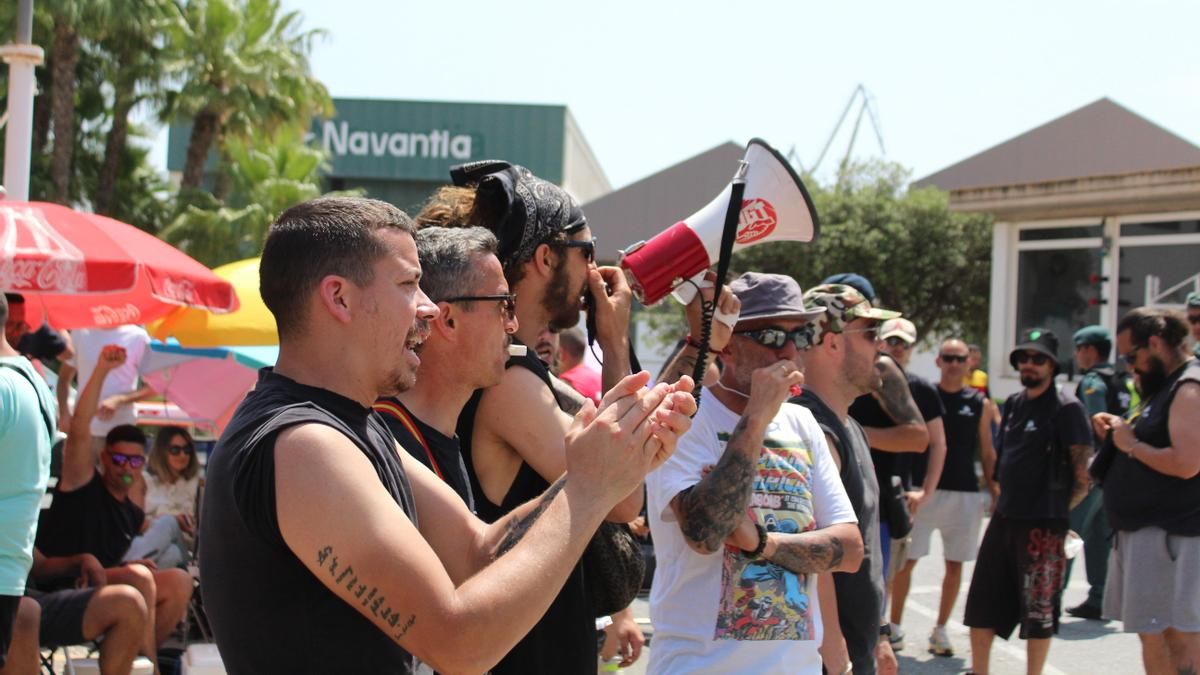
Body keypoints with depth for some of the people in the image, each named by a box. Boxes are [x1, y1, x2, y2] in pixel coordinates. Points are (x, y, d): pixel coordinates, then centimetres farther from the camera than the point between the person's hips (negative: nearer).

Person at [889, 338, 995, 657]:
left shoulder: (979, 404, 6)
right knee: (906, 559, -2)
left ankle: (940, 630, 19)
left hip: (965, 493, 2)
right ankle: (894, 626, 9)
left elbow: (987, 453, 10)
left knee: (955, 565, 7)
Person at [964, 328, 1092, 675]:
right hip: (1004, 518, 7)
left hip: (1043, 525, -7)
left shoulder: (1067, 408, -10)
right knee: (981, 604, 11)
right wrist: (1003, 500, 13)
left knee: (1039, 611, 2)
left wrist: (1055, 509, -4)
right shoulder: (1013, 403, 12)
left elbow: (1082, 477, -11)